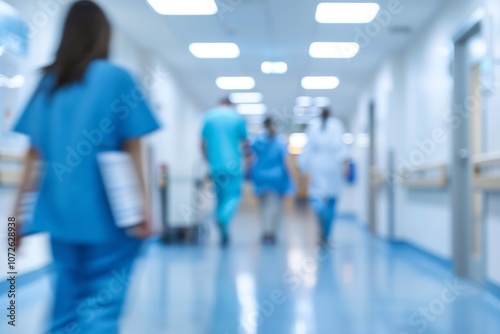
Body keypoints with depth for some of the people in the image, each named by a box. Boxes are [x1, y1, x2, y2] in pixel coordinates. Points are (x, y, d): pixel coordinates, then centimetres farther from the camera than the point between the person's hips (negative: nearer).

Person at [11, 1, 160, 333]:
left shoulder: (48, 82, 10)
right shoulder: (116, 77, -4)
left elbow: (34, 153, 8)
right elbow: (133, 151, -7)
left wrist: (19, 210, 11)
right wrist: (144, 204, -5)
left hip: (60, 211, 5)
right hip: (106, 212, -5)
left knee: (67, 305, 15)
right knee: (101, 306, 0)